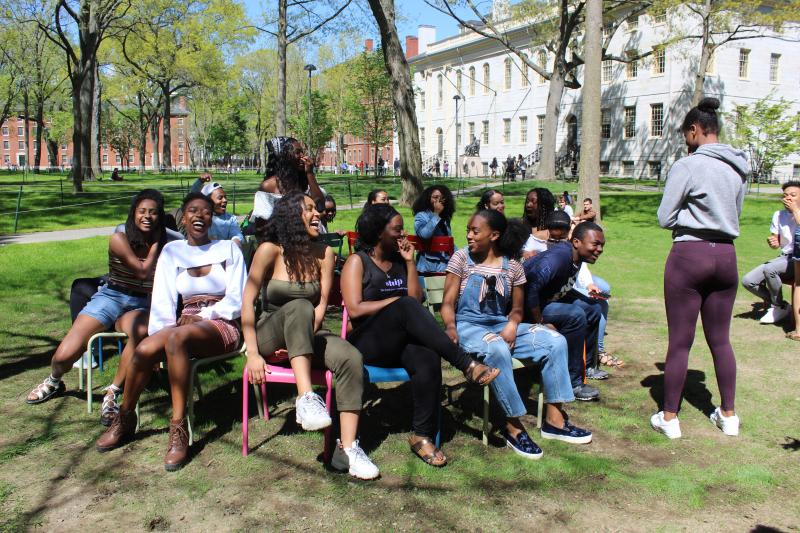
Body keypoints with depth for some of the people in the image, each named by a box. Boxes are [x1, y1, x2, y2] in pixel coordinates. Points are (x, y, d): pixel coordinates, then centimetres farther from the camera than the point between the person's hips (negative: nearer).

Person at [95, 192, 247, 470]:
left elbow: (236, 302, 1)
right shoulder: (172, 251, 13)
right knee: (146, 348, -29)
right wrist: (160, 333, -13)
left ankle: (179, 429, -31)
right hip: (184, 324, 3)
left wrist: (202, 315, -11)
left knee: (177, 338, -36)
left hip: (221, 325, -3)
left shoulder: (228, 249, 8)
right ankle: (125, 420, -4)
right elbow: (163, 301, 4)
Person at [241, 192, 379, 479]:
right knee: (299, 307, -35)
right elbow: (247, 300, -12)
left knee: (351, 358, -26)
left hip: (307, 335, 3)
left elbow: (321, 305, -4)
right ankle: (306, 398, -42)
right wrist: (253, 353, -19)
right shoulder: (271, 250, -9)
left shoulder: (323, 253, 0)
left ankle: (347, 449, -28)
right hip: (270, 335, -3)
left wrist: (302, 341, -18)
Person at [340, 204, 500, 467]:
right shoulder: (357, 261, 2)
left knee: (429, 361, -31)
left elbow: (417, 298, 7)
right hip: (369, 342, -4)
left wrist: (410, 261, 3)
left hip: (401, 341, 5)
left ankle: (422, 435, -24)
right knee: (405, 305, -33)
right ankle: (467, 364, -33)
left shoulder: (399, 260, 18)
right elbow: (355, 309, -11)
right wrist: (397, 302, -10)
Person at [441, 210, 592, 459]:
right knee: (497, 350, -38)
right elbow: (448, 303, -5)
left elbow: (516, 309, 10)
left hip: (502, 325, 4)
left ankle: (554, 418, -7)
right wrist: (450, 326, -25)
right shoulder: (462, 258, -2)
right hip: (469, 326, -4)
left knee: (555, 341, -14)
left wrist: (511, 326, -13)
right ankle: (513, 425, -23)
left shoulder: (512, 266, 4)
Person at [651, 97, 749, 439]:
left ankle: (669, 418, 11)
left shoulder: (687, 165, -11)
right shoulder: (737, 169, 9)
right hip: (726, 256, 6)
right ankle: (728, 415, 25)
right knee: (720, 339, 15)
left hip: (689, 254, -6)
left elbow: (665, 218, -6)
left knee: (680, 342, 1)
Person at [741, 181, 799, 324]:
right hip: (784, 258, 6)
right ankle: (775, 302, 11)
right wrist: (772, 242, -10)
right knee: (747, 281, -11)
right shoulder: (779, 215, 8)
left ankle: (780, 307, -10)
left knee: (769, 269, -33)